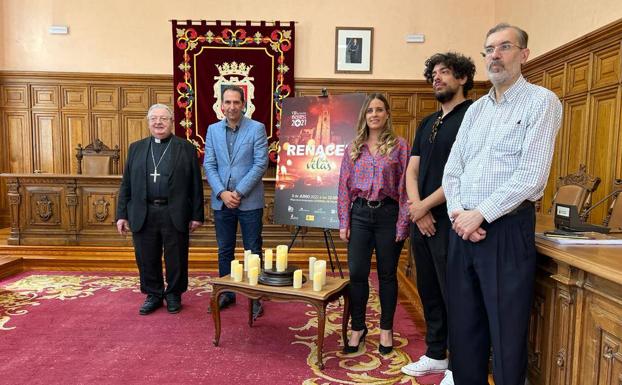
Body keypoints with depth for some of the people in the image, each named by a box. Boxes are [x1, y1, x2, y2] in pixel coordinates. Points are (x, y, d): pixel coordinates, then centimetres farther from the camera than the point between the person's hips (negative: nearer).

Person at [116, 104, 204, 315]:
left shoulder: (186, 148, 2)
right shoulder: (136, 148, 11)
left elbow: (195, 184, 0)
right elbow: (126, 184, 10)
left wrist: (197, 215, -3)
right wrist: (122, 214, 5)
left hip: (175, 214, -2)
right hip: (143, 214, 3)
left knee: (175, 259, 8)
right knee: (147, 259, 11)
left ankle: (173, 295, 27)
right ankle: (153, 295, 29)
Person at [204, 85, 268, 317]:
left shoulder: (257, 128, -3)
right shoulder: (213, 130, 8)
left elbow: (261, 164, -10)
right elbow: (209, 165, 4)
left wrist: (239, 192, -14)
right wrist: (222, 193, -10)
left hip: (249, 201, -3)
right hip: (221, 201, 3)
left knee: (253, 251, 5)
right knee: (224, 251, 13)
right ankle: (226, 293, 28)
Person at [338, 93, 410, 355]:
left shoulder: (399, 146, -1)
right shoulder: (353, 148, 8)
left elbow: (404, 186, -4)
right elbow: (344, 187, 7)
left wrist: (403, 224, -8)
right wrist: (344, 222, 2)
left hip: (388, 214, -2)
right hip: (359, 215, 2)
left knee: (387, 274, 9)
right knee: (357, 274, 3)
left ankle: (386, 329, 26)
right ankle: (357, 327, 22)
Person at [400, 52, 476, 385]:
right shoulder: (427, 123, 16)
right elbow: (412, 171, 11)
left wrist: (425, 206, -12)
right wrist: (417, 209, -6)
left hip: (450, 221, -7)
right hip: (422, 220, 8)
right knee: (428, 292, 15)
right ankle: (435, 355, 31)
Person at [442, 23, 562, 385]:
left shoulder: (541, 101, -3)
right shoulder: (475, 109, 15)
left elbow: (531, 175, -14)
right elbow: (452, 169, 11)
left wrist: (480, 214, -14)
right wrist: (457, 212, -5)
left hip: (507, 228, -6)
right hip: (463, 227, 6)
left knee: (507, 330, 3)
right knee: (463, 324, 13)